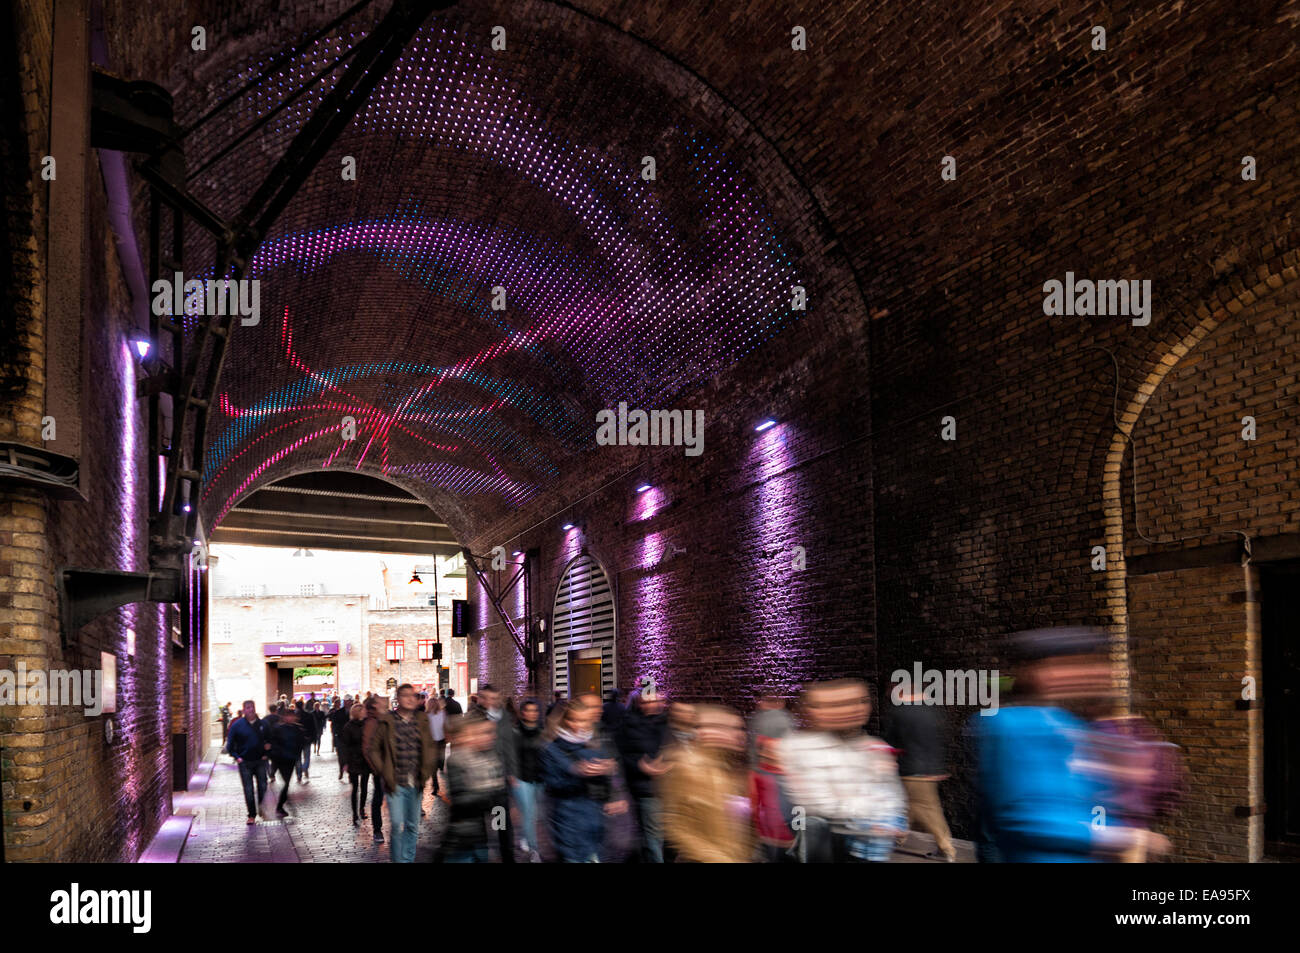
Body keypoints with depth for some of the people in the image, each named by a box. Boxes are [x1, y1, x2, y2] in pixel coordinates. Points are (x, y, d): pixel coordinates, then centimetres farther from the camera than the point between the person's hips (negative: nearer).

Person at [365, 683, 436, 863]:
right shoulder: (386, 722, -5)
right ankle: (399, 859, 7)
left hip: (416, 784, 4)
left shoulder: (422, 722, 6)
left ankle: (408, 859, 25)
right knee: (398, 826, -8)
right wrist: (384, 773, -5)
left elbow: (430, 747, 17)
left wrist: (426, 771, 7)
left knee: (413, 826, 12)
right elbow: (371, 748, -1)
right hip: (395, 784, -4)